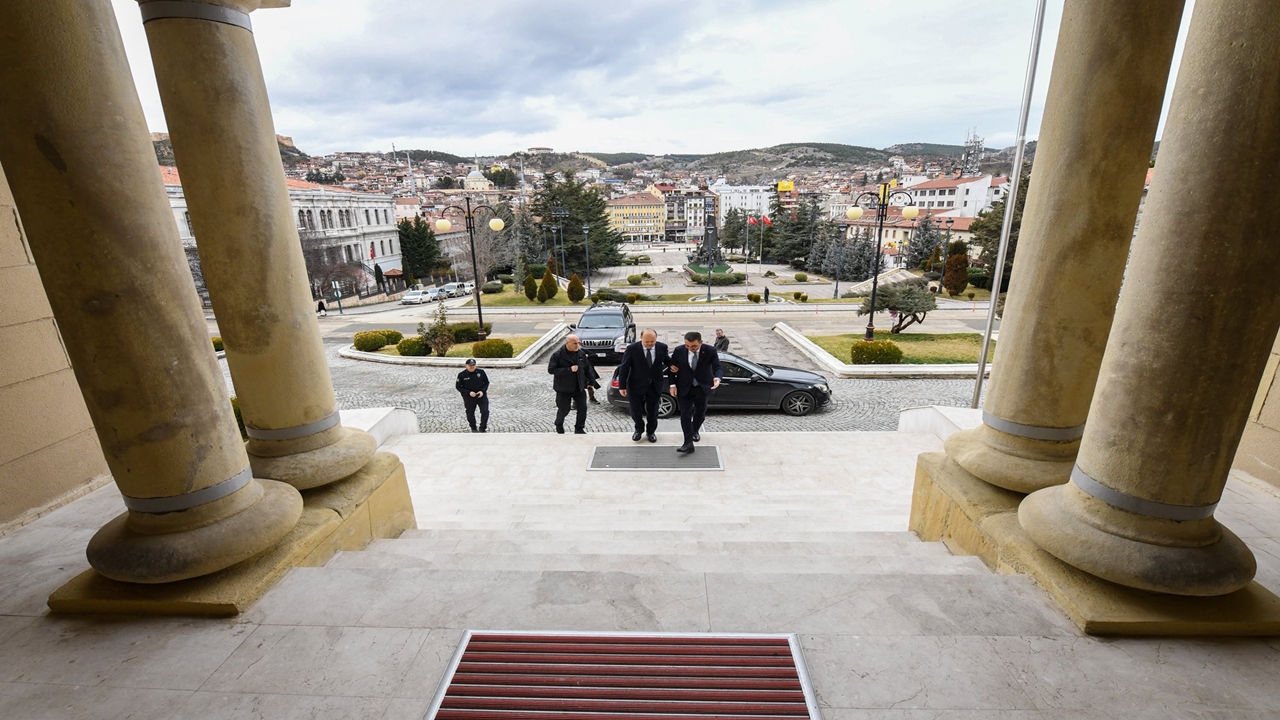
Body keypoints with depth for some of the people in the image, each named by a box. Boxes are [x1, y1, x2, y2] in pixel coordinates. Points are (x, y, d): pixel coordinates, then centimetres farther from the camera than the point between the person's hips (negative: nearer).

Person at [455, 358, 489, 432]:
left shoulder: (481, 372, -8)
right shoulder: (462, 375, -11)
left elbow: (486, 382, 4)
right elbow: (458, 387, -4)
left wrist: (482, 391, -13)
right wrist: (469, 392, -17)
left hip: (481, 395, 0)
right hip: (469, 397, 0)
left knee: (485, 412, -9)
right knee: (470, 414, 9)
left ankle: (482, 429, 4)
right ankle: (474, 429, 32)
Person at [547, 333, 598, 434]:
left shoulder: (581, 354, 3)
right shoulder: (557, 355, -11)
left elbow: (588, 368, 12)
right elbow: (551, 369, -19)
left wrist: (591, 381, 10)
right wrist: (569, 369, -24)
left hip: (579, 387, 4)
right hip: (564, 389, -4)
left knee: (582, 409, 2)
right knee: (564, 410, 5)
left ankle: (579, 429, 19)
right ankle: (559, 425, 35)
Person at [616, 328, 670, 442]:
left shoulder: (662, 347, -9)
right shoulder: (632, 348, -17)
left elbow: (667, 360, 8)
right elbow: (624, 368, -12)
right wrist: (622, 386, -12)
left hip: (655, 385, 2)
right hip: (636, 385, -2)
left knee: (652, 411, 14)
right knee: (636, 411, 9)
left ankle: (650, 431, 39)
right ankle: (639, 430, 37)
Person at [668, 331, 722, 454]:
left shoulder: (710, 351, -17)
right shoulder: (678, 351, -14)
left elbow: (717, 368, -18)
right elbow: (672, 368, -2)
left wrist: (717, 378, -40)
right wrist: (673, 384, -8)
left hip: (703, 387, 1)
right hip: (684, 388, -1)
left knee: (700, 412, 19)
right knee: (685, 415, -6)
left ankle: (695, 431, 46)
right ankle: (688, 443, -4)